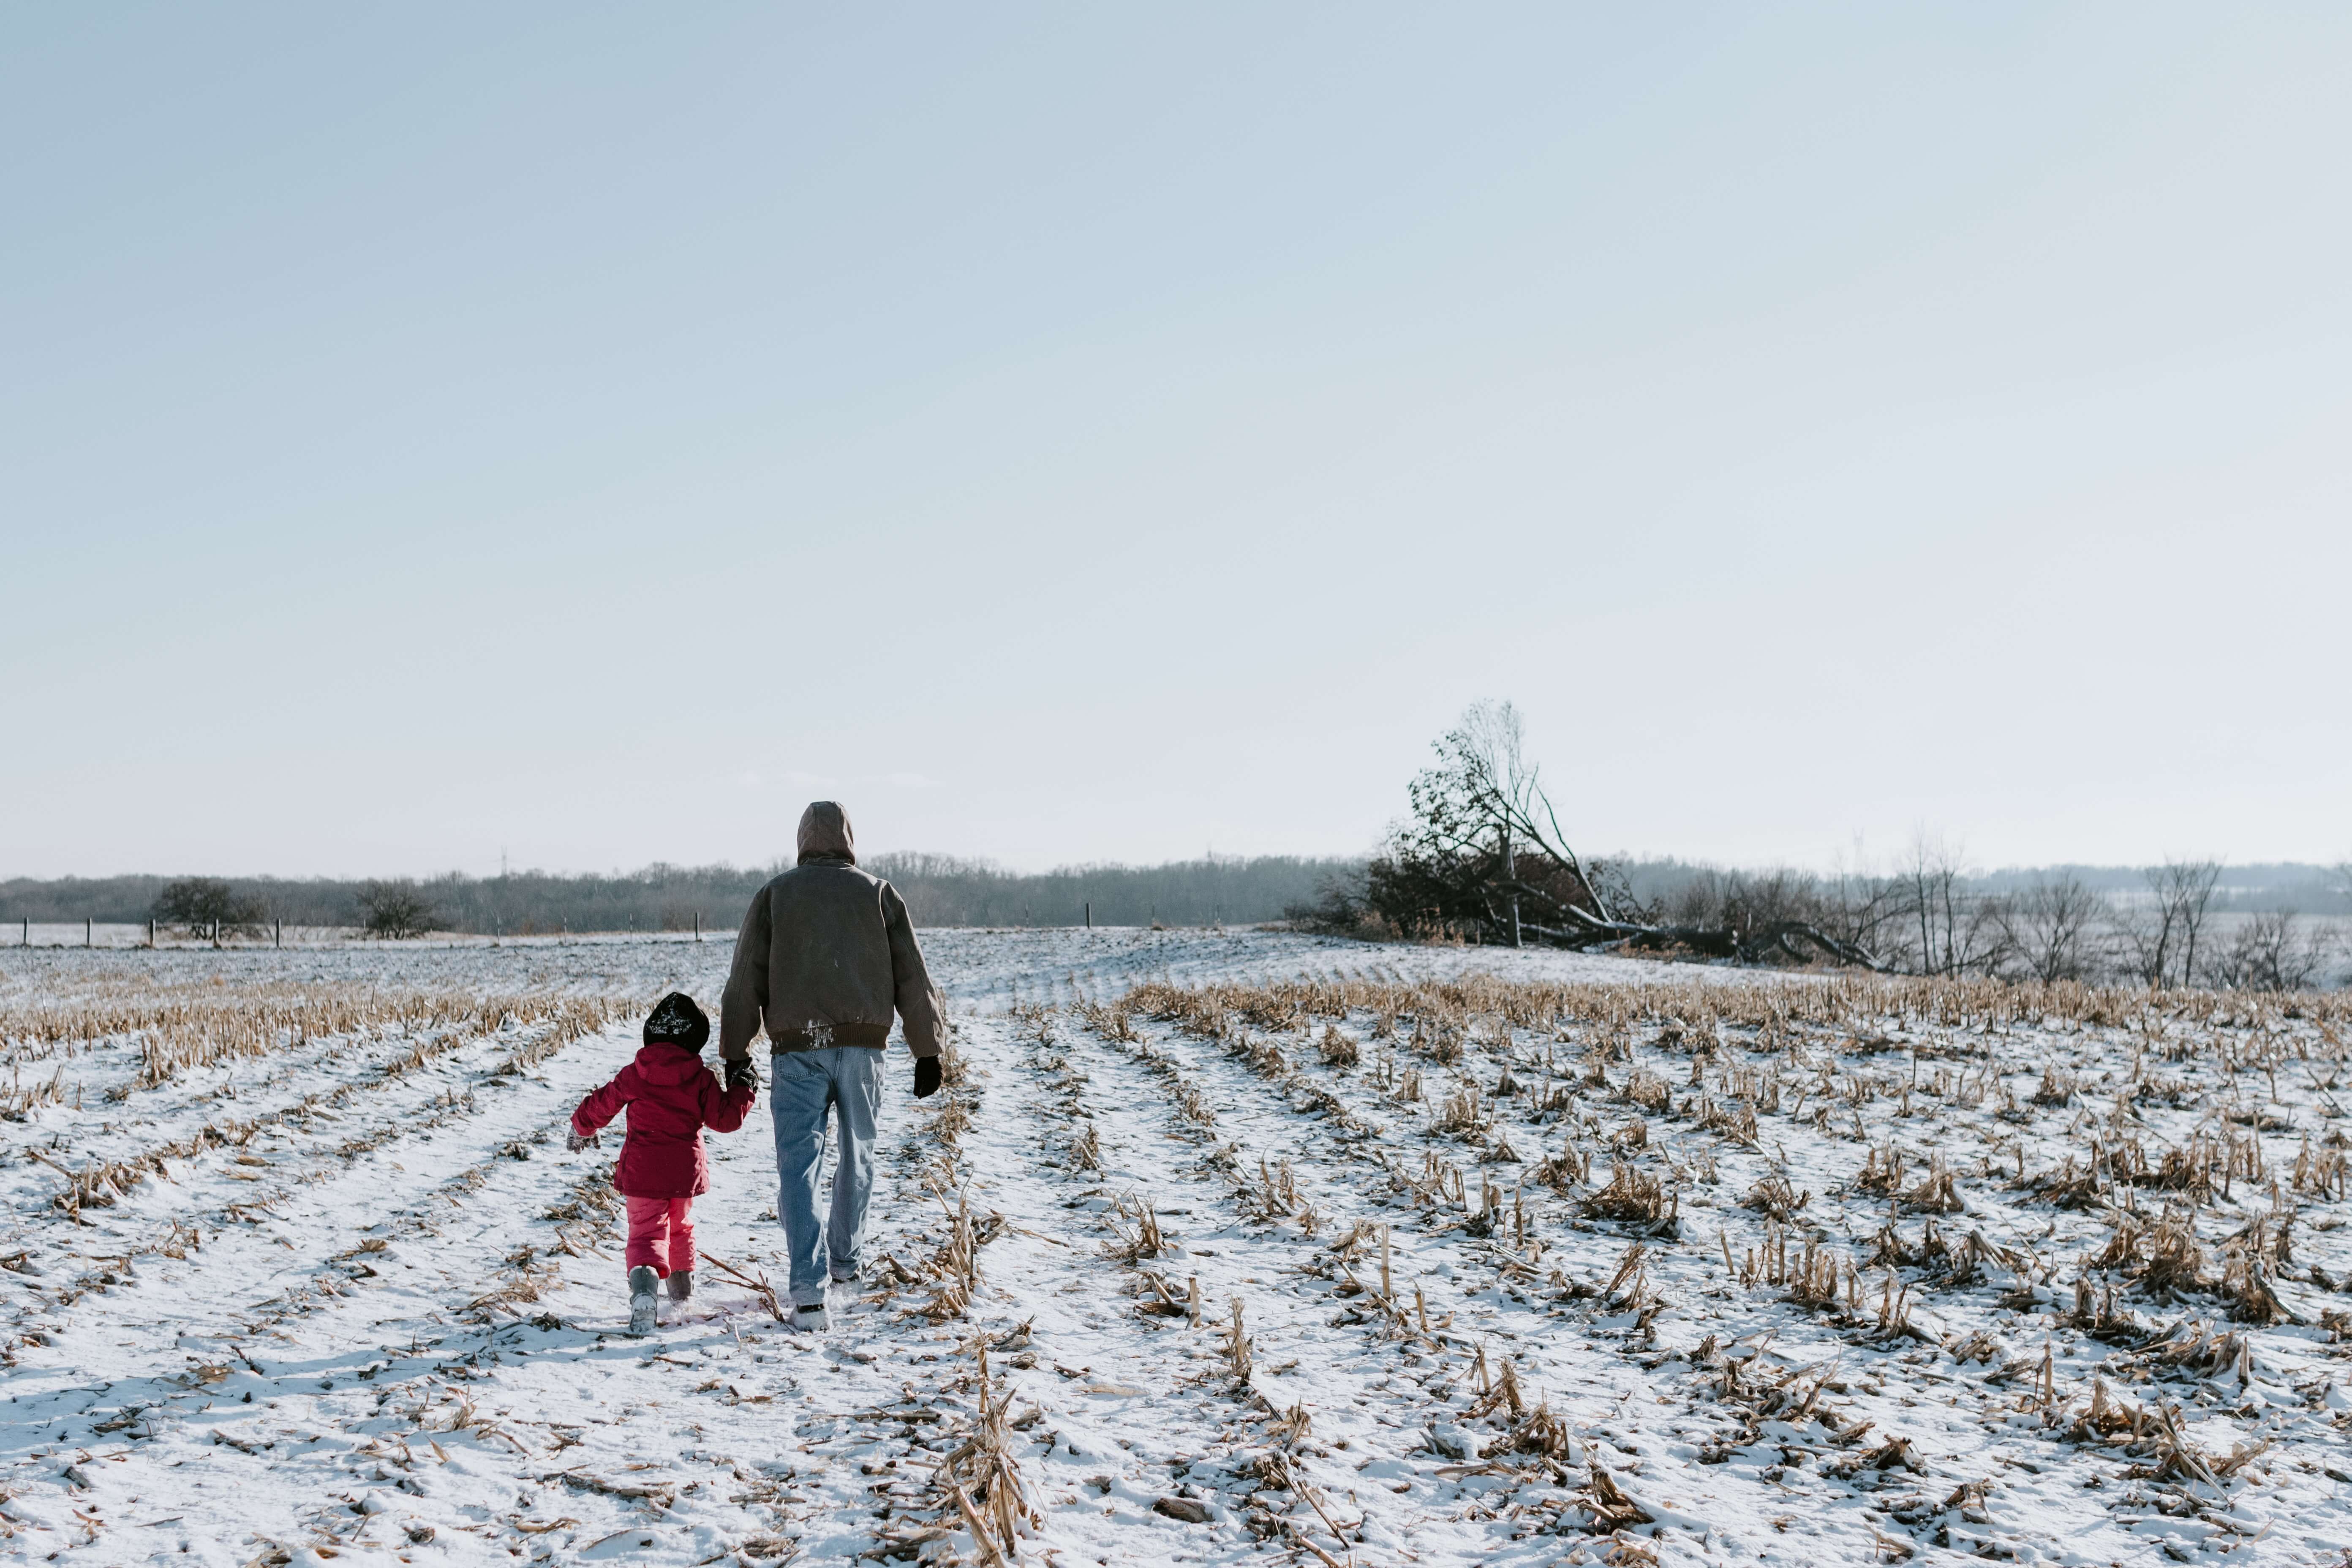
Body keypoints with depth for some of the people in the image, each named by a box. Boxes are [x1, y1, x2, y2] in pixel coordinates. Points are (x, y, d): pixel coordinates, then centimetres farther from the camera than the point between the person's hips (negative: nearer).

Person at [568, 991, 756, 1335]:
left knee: (647, 1232, -5)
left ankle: (644, 1287, -33)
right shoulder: (701, 1079, -4)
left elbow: (600, 1106, 6)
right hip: (686, 1169, 2)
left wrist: (581, 1129, 26)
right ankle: (683, 1283, 41)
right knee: (680, 1225, 25)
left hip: (642, 1171, -2)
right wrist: (742, 1088, 14)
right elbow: (726, 1118, -1)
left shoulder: (634, 1075, -3)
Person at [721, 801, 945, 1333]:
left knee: (798, 1166, -3)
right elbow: (913, 979, 5)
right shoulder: (879, 894, 7)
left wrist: (735, 1054, 9)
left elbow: (745, 982, 4)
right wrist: (928, 1052, 11)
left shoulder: (774, 895, 7)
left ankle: (809, 1290, -15)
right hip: (862, 1047, 1)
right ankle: (844, 1257, 35)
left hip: (796, 1050, -1)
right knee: (857, 1154, 21)